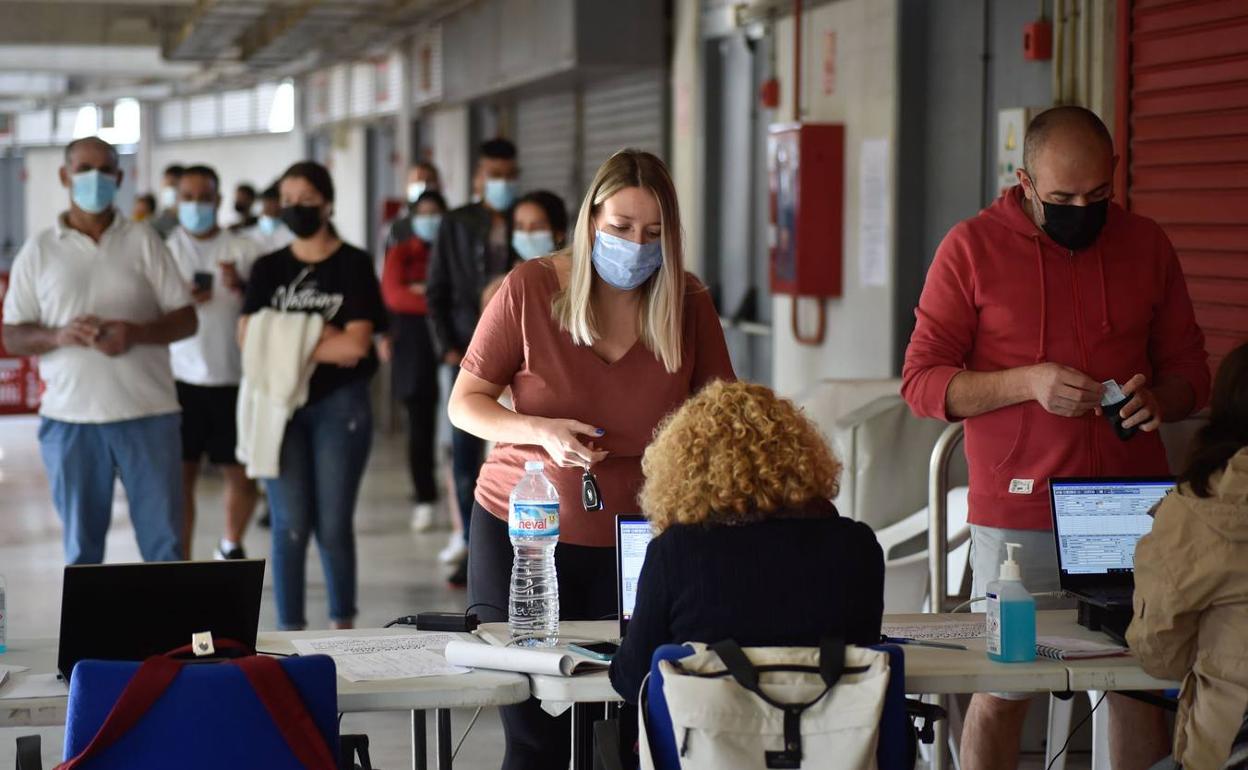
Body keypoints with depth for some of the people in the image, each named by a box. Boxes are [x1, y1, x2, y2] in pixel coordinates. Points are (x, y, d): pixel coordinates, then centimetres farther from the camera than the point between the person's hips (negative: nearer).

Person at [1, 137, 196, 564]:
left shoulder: (143, 241, 5)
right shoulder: (38, 251, 6)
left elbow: (186, 319, 4)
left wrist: (137, 333, -15)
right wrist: (58, 336, -15)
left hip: (148, 414, 0)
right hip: (70, 419, 0)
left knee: (164, 541, 2)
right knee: (82, 545, 8)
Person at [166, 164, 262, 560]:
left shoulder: (243, 251, 3)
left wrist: (241, 288, -18)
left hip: (233, 379, 1)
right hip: (182, 379, -1)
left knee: (243, 476, 5)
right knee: (181, 475, -2)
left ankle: (231, 546, 31)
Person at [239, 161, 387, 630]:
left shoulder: (354, 265, 0)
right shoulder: (268, 268, 9)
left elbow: (356, 344, -10)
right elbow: (250, 339, -2)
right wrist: (320, 339, -12)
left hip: (339, 405, -2)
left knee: (333, 525, 2)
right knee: (290, 525, -2)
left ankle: (343, 625, 17)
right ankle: (290, 632, 3)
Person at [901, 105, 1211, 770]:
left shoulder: (1146, 245, 8)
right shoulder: (973, 246, -1)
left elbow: (1189, 367, 16)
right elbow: (921, 382, -3)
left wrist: (1158, 398, -8)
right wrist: (1028, 381, -17)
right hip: (1016, 515, -2)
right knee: (1001, 693, -1)